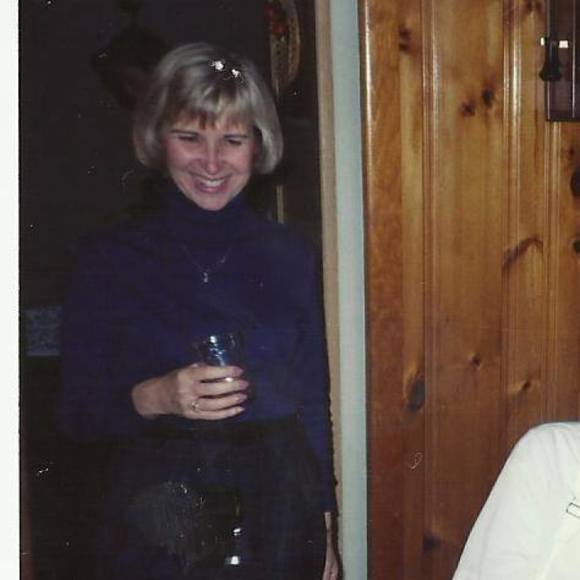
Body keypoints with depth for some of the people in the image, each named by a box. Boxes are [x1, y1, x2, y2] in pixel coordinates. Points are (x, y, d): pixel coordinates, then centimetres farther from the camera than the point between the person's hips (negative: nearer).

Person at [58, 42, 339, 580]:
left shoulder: (291, 254, 1)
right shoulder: (108, 259, -5)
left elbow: (313, 403, 6)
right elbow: (75, 413, -3)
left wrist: (325, 530, 4)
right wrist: (152, 398, -21)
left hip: (277, 512, 2)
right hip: (156, 530, -2)